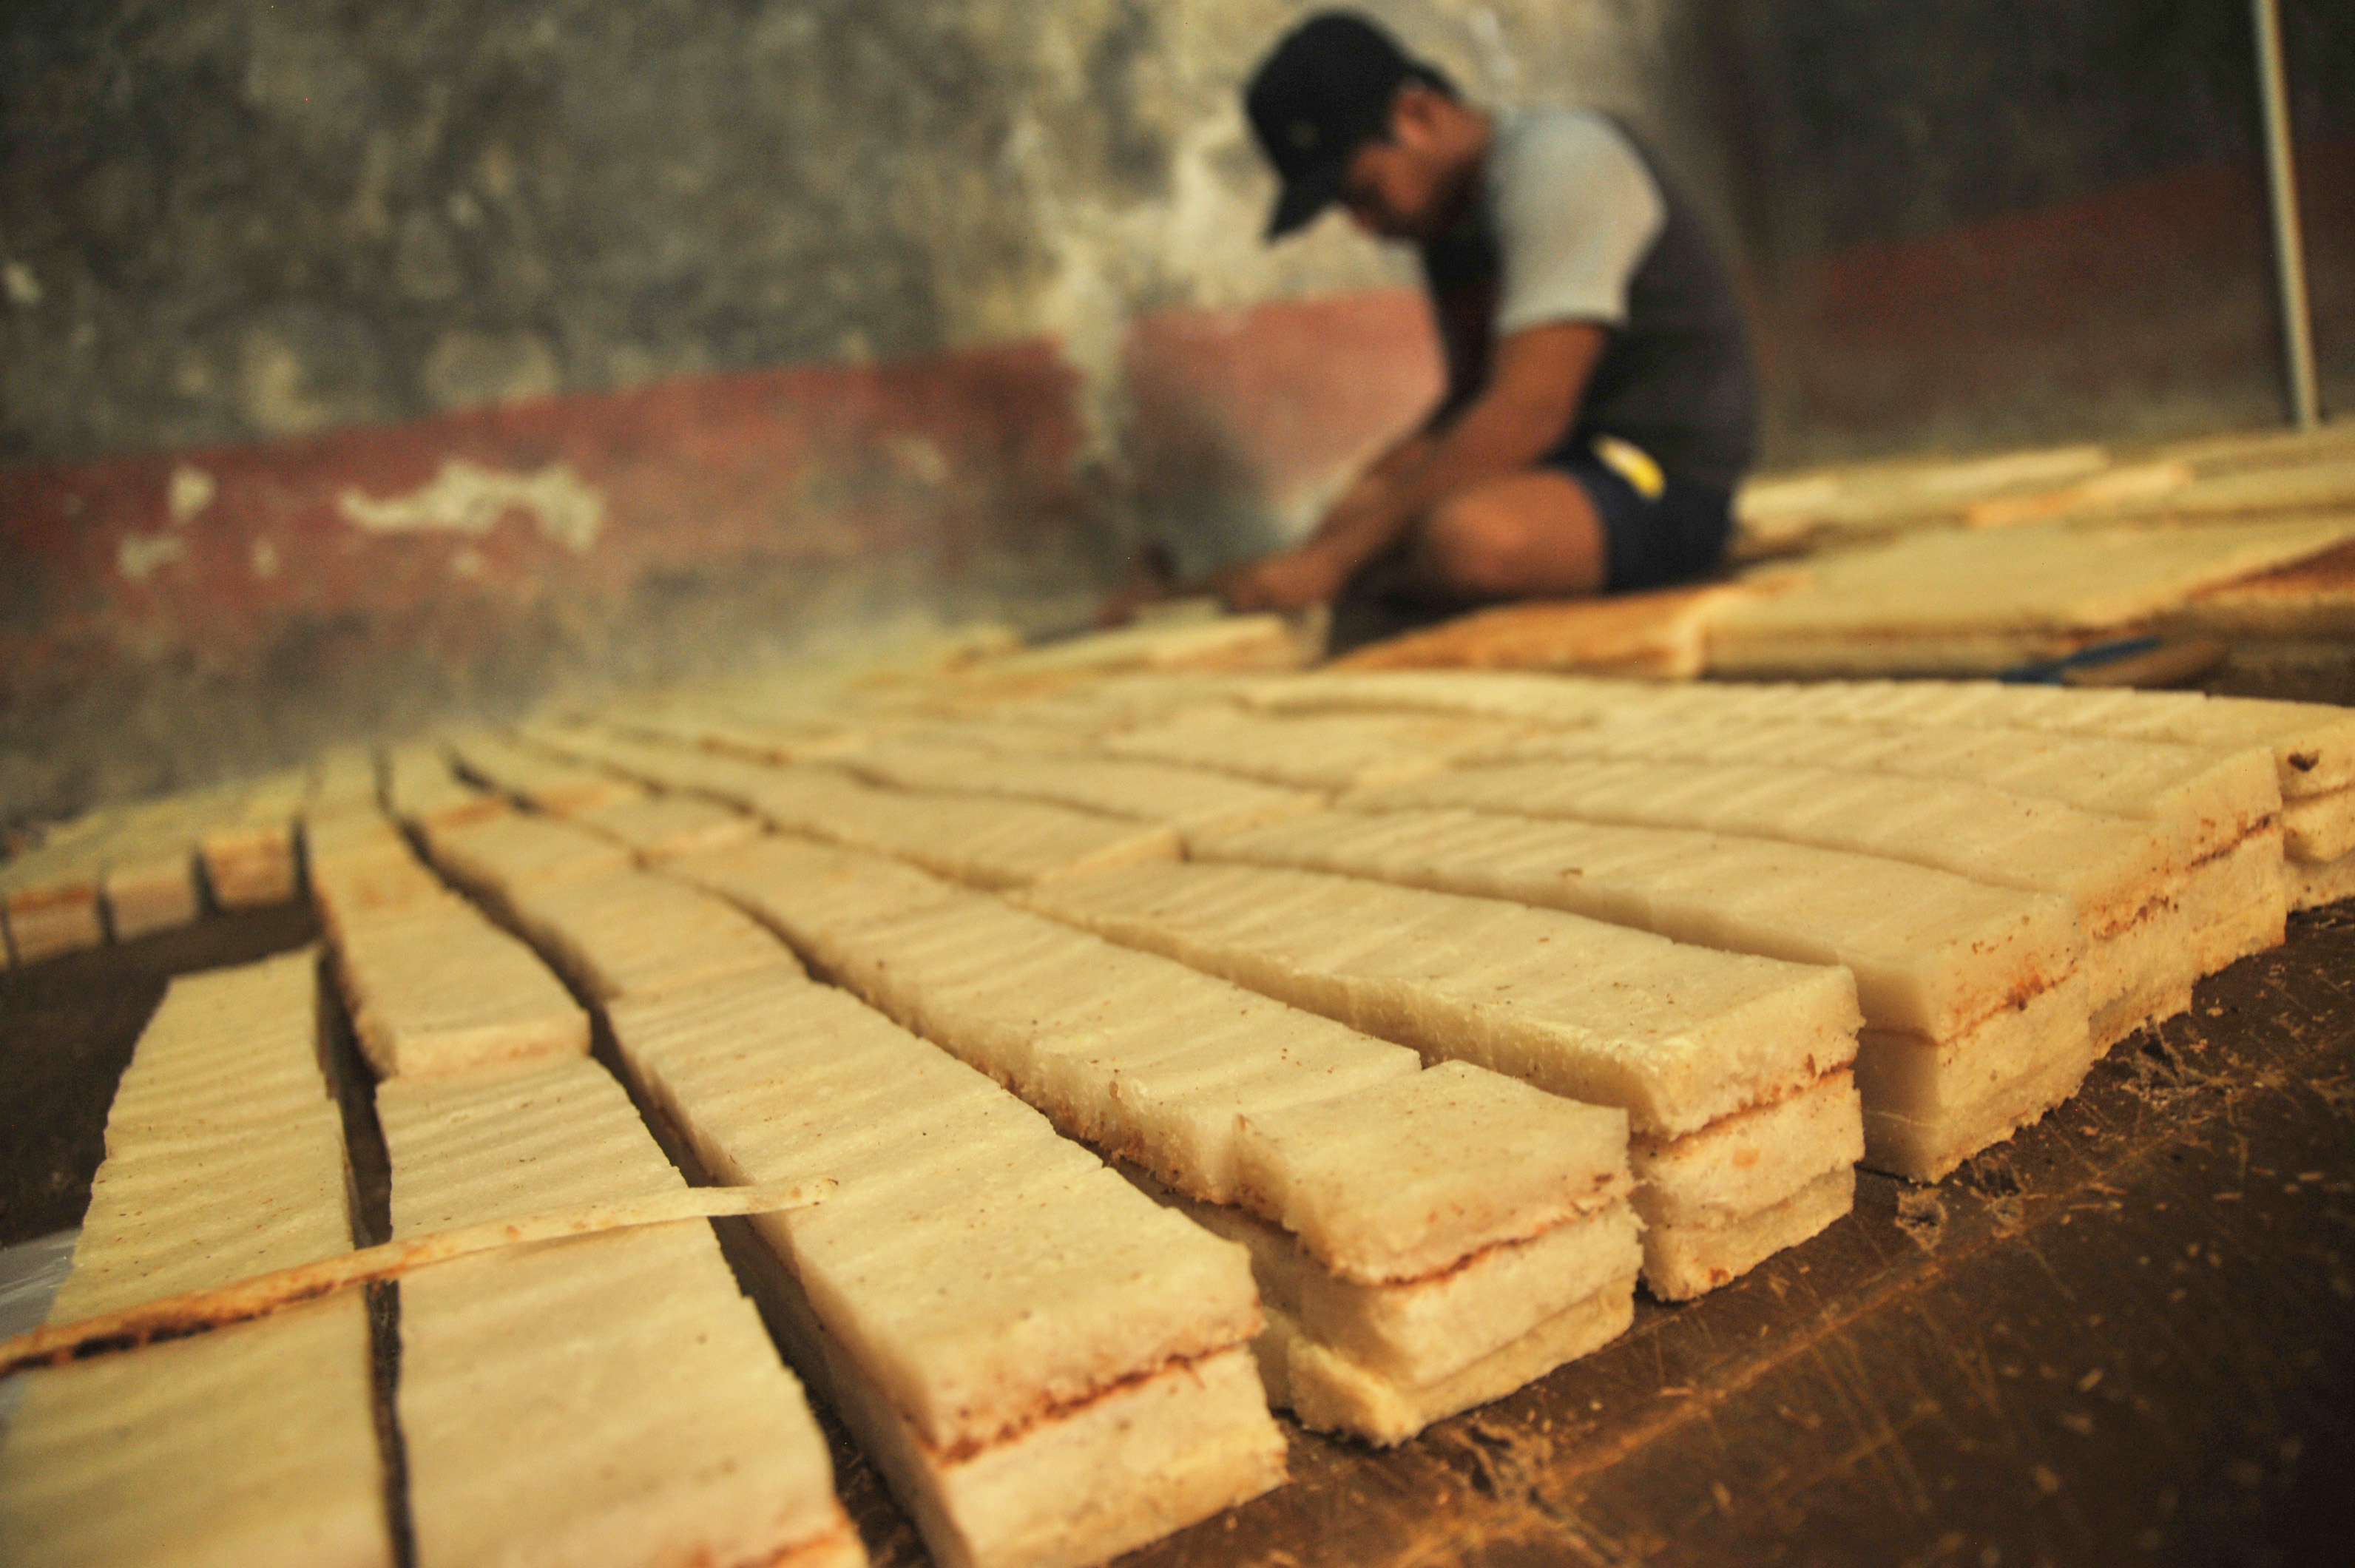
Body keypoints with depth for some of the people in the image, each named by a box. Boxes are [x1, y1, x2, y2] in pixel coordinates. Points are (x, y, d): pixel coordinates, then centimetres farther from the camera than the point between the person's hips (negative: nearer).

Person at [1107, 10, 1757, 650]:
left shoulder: (1556, 165, -17)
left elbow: (1525, 415, -26)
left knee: (1469, 536, -35)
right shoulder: (1450, 209, 11)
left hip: (1663, 486, -10)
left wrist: (1333, 559, -28)